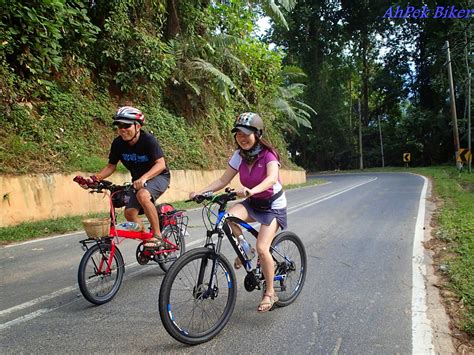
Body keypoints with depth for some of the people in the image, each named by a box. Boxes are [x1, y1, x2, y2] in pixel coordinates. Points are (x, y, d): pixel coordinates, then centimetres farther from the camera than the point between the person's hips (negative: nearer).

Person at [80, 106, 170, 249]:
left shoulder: (148, 139, -24)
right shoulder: (118, 143, -10)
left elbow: (161, 164, -31)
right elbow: (111, 166, 0)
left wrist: (144, 178, -46)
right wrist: (95, 178, -17)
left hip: (158, 176, -6)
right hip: (139, 180, 6)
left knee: (143, 195, -35)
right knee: (130, 213, -10)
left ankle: (157, 236, -22)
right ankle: (147, 240, 11)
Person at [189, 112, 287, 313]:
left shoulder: (268, 154, -20)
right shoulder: (239, 155, -5)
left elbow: (272, 177, -40)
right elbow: (223, 180, -7)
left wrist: (252, 190, -59)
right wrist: (201, 191, -23)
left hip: (273, 206, -4)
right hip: (252, 203, 5)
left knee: (262, 248, -20)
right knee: (230, 216, -29)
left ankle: (270, 293, 2)